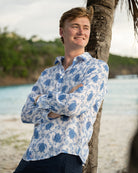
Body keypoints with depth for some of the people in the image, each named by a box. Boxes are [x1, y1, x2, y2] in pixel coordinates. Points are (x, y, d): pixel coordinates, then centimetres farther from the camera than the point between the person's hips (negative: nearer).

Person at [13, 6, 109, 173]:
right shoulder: (47, 74, 18)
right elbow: (26, 114, 9)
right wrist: (54, 112, -9)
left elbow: (74, 105, -14)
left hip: (65, 158, -5)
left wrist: (42, 99, 2)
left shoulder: (97, 67, 0)